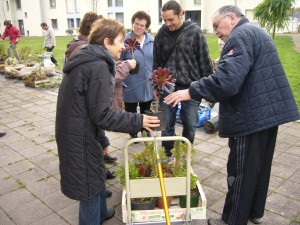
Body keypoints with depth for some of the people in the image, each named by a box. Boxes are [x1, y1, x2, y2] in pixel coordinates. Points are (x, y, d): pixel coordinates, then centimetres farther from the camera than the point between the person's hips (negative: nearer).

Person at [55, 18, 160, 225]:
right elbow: (101, 115, -25)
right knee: (89, 183, 6)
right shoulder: (98, 66, -22)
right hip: (81, 137, -11)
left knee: (97, 174, 26)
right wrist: (138, 121, -21)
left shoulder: (87, 60, 10)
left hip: (76, 132, 11)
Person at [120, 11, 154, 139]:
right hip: (131, 86, -3)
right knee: (131, 112, 15)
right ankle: (133, 134, 37)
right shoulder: (125, 40, -13)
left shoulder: (152, 41, 0)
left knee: (146, 112, 21)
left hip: (148, 85, 3)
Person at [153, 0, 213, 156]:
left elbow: (204, 62, -3)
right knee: (167, 124, 8)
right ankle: (167, 154, 28)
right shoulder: (161, 34, 2)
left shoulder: (195, 32, -5)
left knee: (190, 124, 7)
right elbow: (156, 62, 9)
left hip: (190, 87, -1)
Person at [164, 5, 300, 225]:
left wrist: (191, 92, -25)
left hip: (251, 116, -10)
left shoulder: (241, 36, -14)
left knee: (241, 172, 2)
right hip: (269, 111, 11)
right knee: (260, 166, 19)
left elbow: (227, 79, -29)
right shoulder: (257, 32, 19)